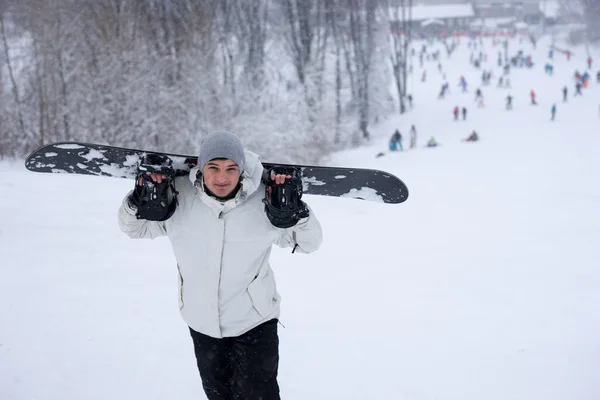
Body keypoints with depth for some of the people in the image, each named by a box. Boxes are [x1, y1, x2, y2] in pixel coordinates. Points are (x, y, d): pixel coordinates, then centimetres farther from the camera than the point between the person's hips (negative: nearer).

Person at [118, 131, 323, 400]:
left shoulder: (263, 199, -20)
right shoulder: (178, 195, -16)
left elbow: (309, 242, -9)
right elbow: (135, 228, -1)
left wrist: (294, 212, -29)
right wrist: (140, 201, -23)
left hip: (253, 322, -3)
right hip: (201, 323, 3)